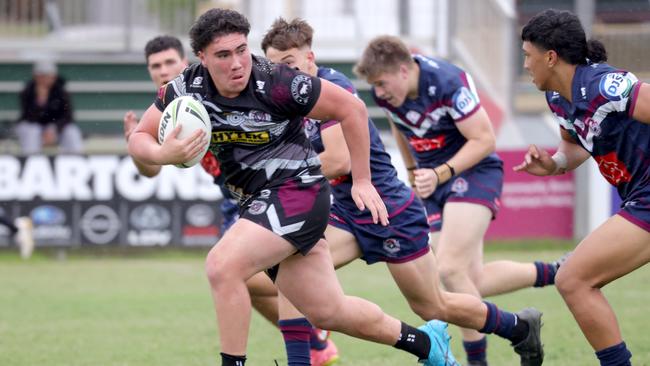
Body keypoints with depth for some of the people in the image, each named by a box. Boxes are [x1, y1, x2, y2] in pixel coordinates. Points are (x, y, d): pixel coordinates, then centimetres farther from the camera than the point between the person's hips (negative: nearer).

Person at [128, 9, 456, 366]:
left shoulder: (277, 83, -22)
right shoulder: (185, 88, -8)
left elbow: (351, 108, -12)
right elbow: (138, 139, -1)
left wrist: (362, 181, -7)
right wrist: (163, 155, -25)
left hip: (297, 191, -6)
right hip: (257, 202, 6)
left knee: (222, 266, -27)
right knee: (328, 312, 14)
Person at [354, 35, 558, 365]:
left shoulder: (449, 83, -25)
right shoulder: (386, 94, -4)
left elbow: (483, 140, -22)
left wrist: (439, 175, -30)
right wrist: (413, 173, 25)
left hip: (473, 172, -8)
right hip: (435, 181, 8)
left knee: (451, 269, -21)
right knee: (471, 282, 0)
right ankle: (553, 274, 16)